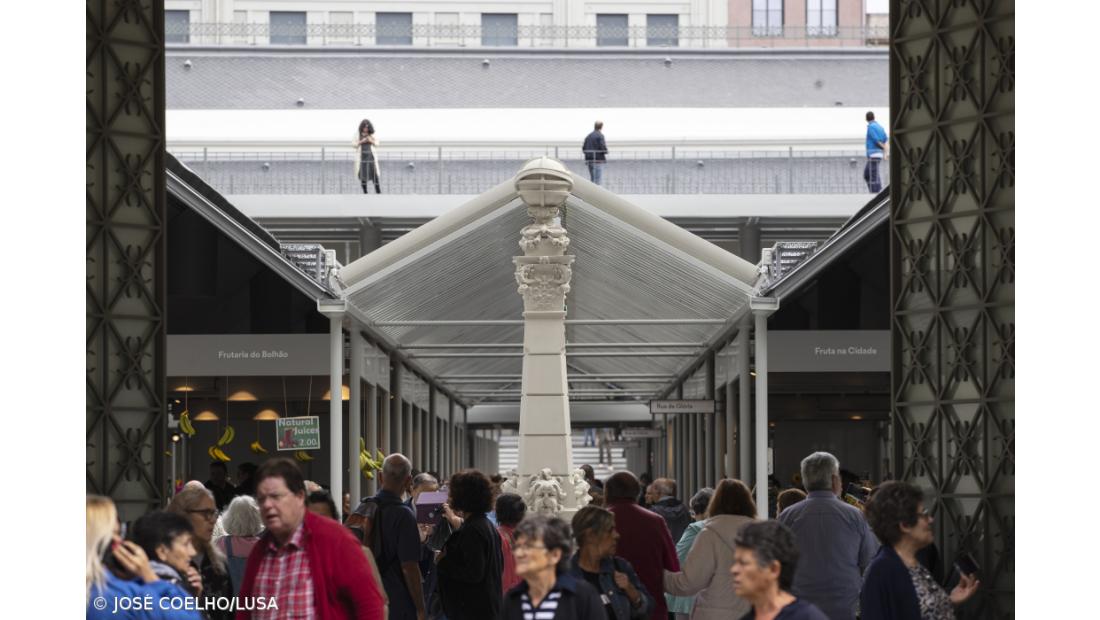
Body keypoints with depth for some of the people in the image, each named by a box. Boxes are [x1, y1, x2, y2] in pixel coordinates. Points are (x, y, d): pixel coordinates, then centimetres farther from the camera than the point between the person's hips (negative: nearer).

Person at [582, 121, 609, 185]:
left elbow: (583, 148, 12)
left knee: (592, 179, 14)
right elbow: (603, 147, -17)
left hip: (589, 160, 7)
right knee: (598, 181, -8)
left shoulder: (588, 136, 12)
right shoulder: (600, 136, -9)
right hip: (598, 160, -7)